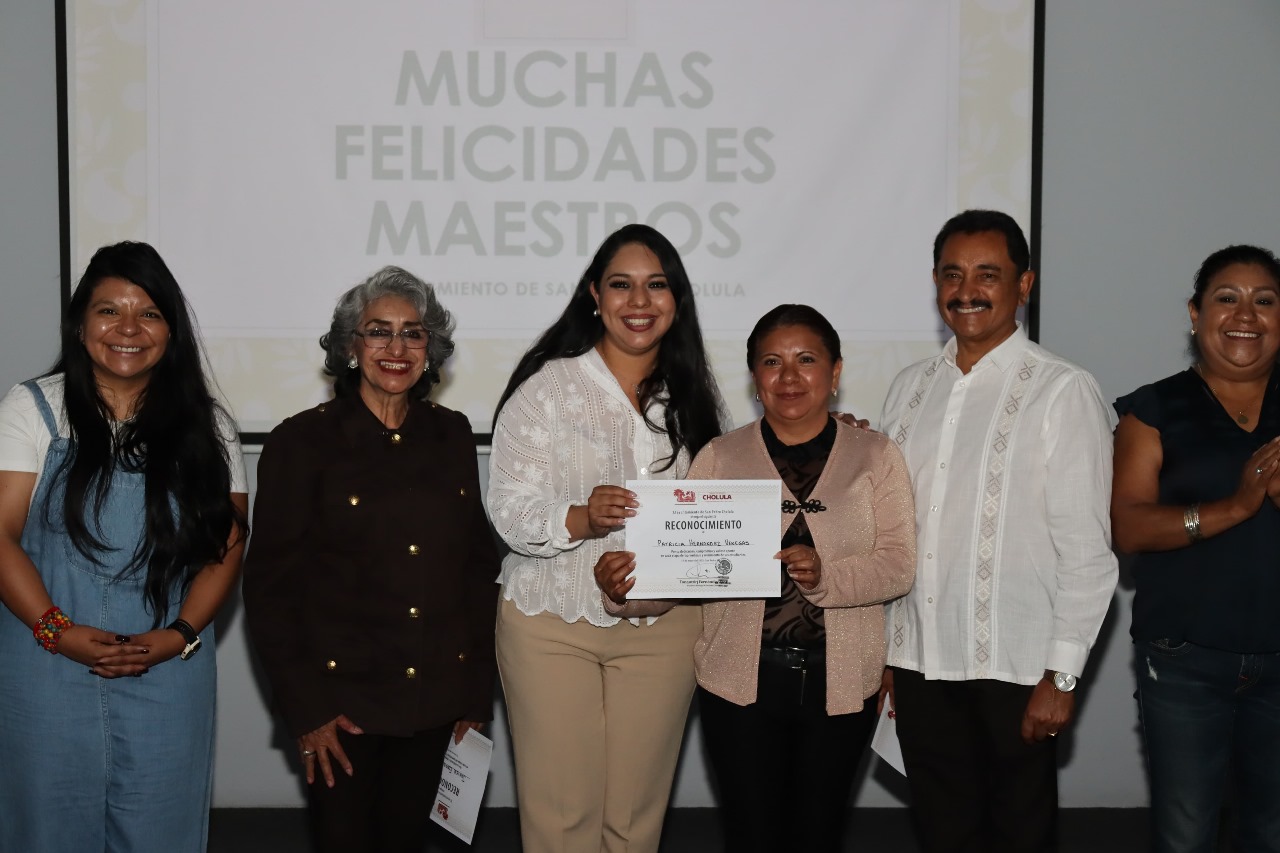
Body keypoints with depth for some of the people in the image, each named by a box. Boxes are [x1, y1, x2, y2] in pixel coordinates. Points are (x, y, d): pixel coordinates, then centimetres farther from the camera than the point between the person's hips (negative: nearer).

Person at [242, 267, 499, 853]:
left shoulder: (452, 436, 6)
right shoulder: (302, 443, -6)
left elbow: (477, 563, 10)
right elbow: (271, 585, -7)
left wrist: (477, 688, 7)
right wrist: (305, 710, -11)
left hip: (434, 699, 4)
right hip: (341, 699, -4)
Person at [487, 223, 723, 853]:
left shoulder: (689, 395, 7)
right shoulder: (548, 386, -5)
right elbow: (508, 507, -12)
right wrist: (581, 519, -29)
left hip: (662, 628, 3)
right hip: (553, 624, -3)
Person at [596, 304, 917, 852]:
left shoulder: (876, 457, 3)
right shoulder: (719, 458, 5)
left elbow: (897, 564, -6)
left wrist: (826, 574, -24)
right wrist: (626, 589, -22)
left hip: (839, 683, 0)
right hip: (740, 682, 0)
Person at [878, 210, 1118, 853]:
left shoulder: (1063, 392, -8)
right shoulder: (911, 388, 9)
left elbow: (1086, 551, -10)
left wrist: (1061, 678, -12)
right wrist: (883, 651, 11)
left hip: (1014, 672, -5)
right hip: (919, 662, 5)